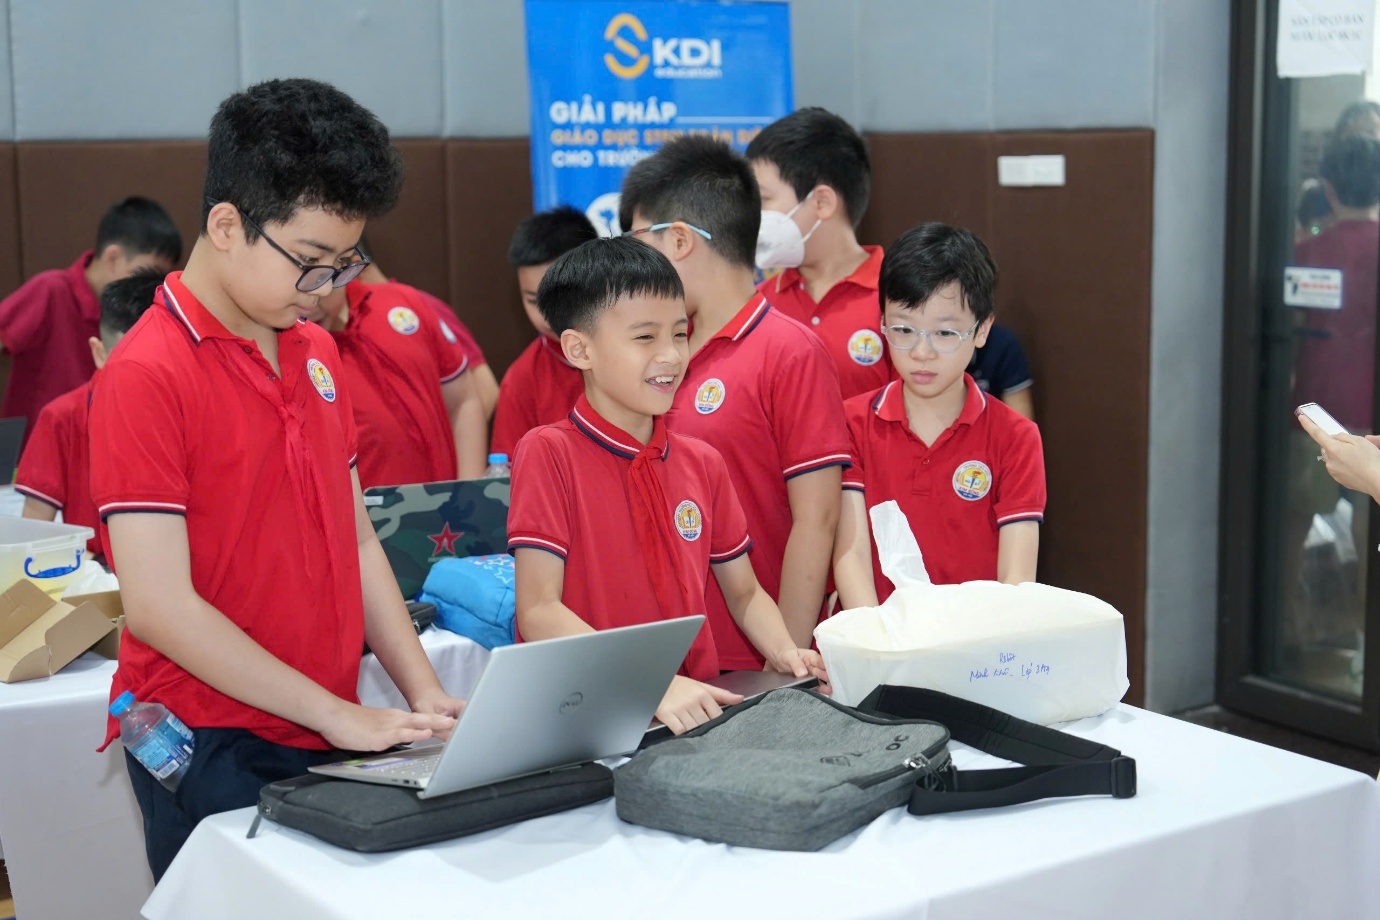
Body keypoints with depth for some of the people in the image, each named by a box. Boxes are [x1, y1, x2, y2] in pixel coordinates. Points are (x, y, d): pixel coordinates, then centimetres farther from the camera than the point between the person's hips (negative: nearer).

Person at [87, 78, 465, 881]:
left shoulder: (317, 353, 9)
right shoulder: (147, 376, -15)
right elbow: (159, 607, -19)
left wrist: (424, 694, 2)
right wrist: (338, 714, -17)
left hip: (325, 739, 7)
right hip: (214, 753, -7)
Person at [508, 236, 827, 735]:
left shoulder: (702, 463, 12)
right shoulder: (548, 453, -6)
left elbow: (744, 593, 20)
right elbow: (538, 611, -14)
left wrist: (785, 654, -2)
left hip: (697, 710, 5)